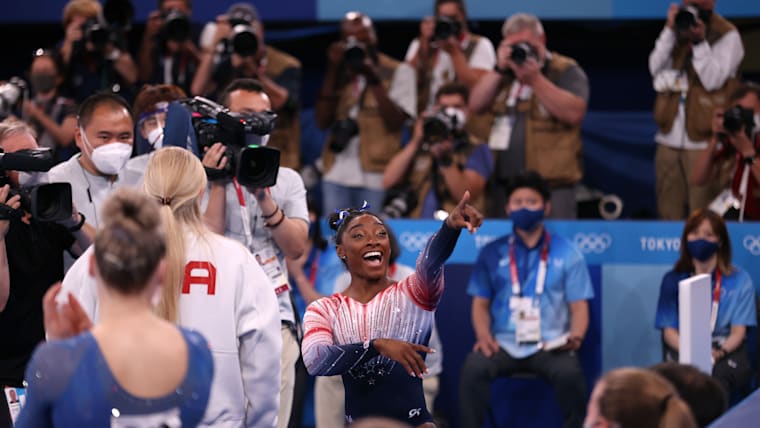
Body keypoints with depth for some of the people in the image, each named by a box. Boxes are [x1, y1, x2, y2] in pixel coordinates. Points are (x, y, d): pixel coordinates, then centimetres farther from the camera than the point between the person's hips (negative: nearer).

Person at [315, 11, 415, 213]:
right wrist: (332, 71, 1)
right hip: (336, 174, 4)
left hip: (375, 175, -4)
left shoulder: (398, 72, 4)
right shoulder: (339, 73, 15)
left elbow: (395, 122, -7)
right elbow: (323, 121, 4)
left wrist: (374, 80, -12)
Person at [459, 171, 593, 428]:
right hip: (504, 344, 1)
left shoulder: (566, 254, 11)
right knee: (474, 367, -31)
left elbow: (579, 306, 8)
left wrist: (576, 336, -13)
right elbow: (481, 303, 12)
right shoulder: (492, 254, 13)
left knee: (569, 373, -34)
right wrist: (483, 335, -9)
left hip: (551, 346, -1)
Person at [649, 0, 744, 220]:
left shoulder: (727, 36, -1)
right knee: (668, 212, 6)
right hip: (669, 138, 5)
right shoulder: (678, 30, 14)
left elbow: (712, 79, -10)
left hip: (703, 139, -5)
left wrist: (700, 42, -19)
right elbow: (656, 69, 3)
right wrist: (670, 30, -4)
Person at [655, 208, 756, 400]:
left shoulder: (739, 280, 10)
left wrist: (720, 352, -19)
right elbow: (669, 330, 6)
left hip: (727, 350, 0)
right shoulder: (673, 280, 12)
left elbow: (738, 331, 5)